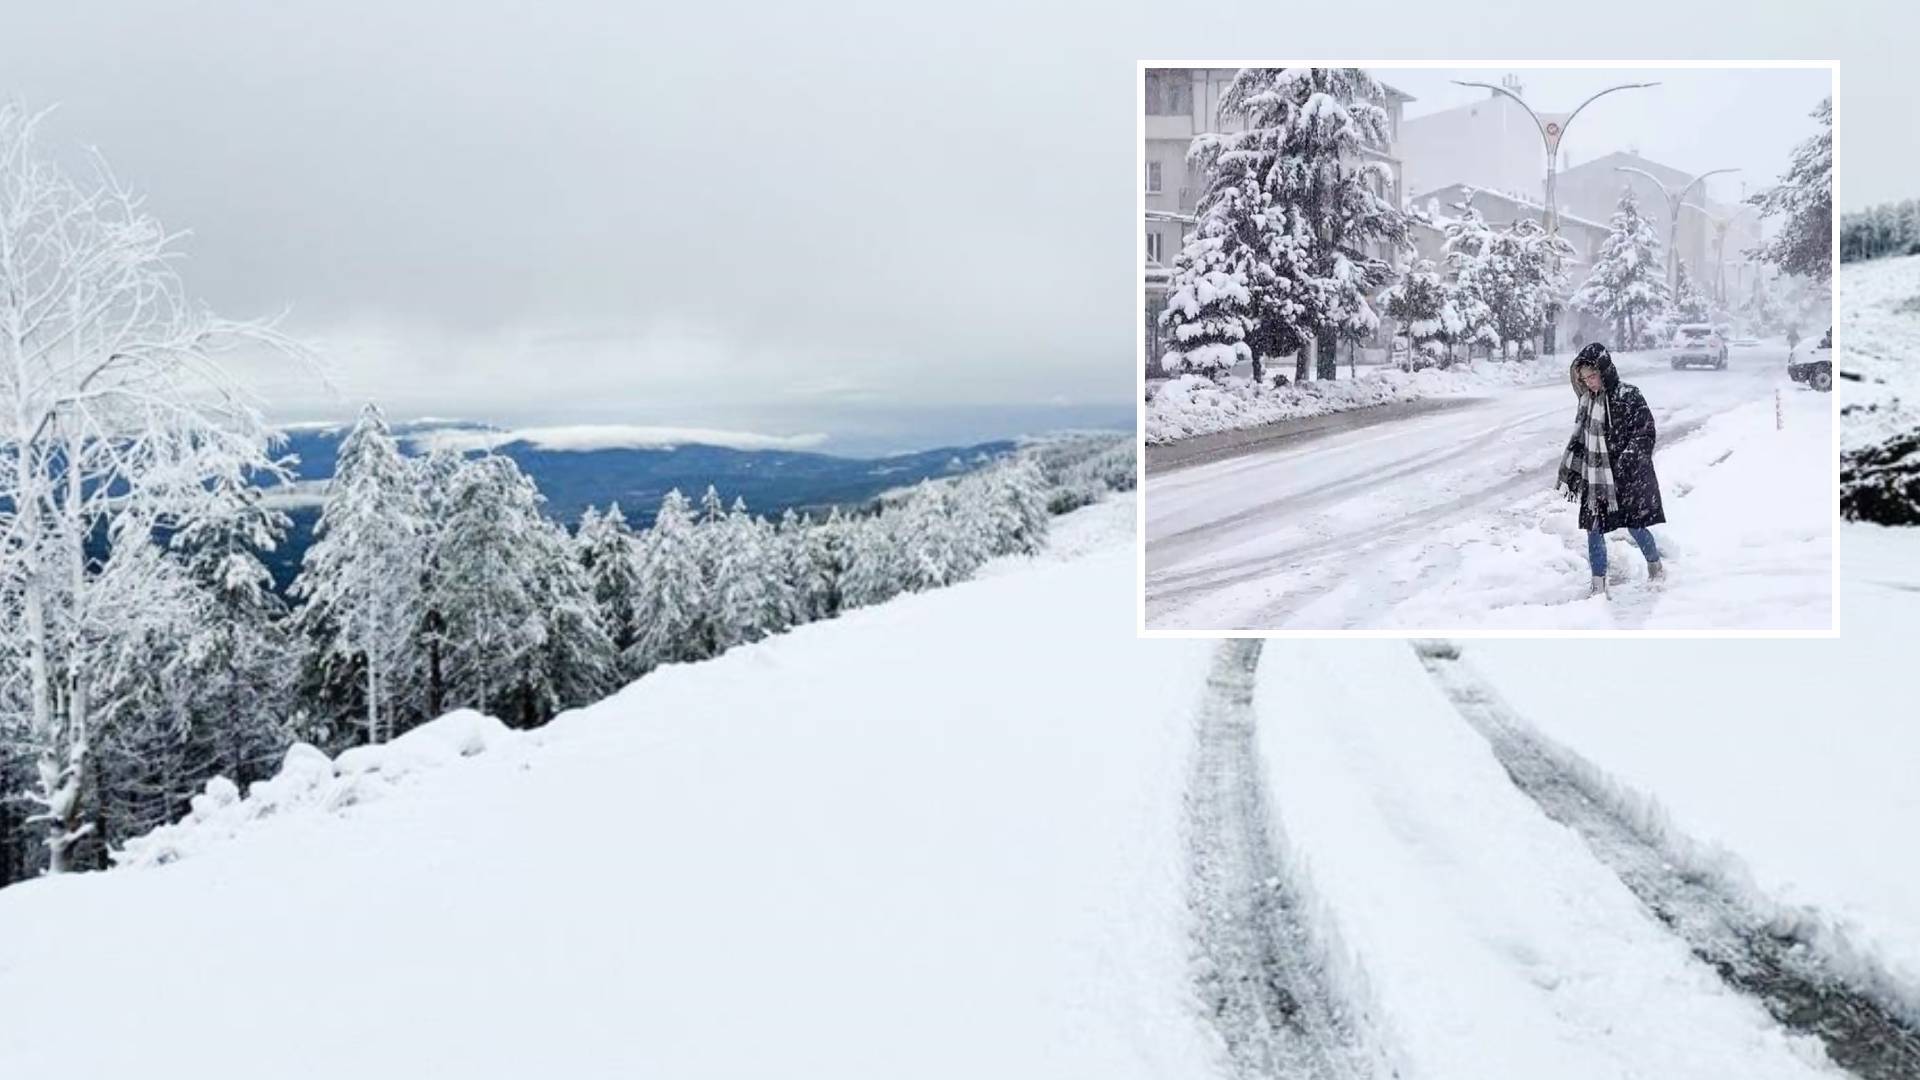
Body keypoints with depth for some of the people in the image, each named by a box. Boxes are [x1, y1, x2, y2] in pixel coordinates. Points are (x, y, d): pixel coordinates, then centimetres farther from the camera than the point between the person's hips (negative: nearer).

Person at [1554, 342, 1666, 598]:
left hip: (1627, 478, -5)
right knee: (1594, 530, 2)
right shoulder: (1588, 400, 5)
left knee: (1635, 527, 6)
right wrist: (1568, 475, 16)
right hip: (1595, 478, 5)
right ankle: (1598, 586, 11)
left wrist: (1627, 460, -22)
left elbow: (1645, 433, -12)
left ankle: (1655, 567, 36)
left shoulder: (1629, 397, -12)